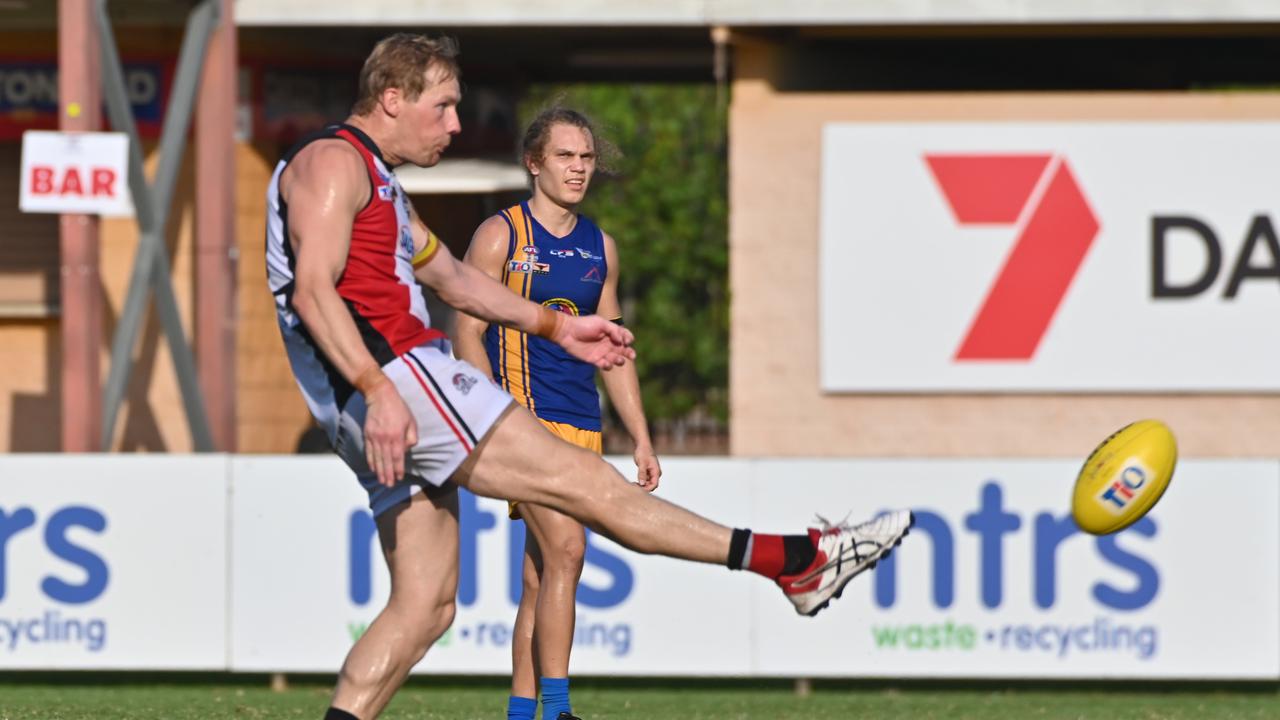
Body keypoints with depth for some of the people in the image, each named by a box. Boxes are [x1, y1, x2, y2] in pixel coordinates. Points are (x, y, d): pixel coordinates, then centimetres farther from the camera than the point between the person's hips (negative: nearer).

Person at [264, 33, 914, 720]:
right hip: (389, 374, -11)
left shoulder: (376, 181, 27)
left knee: (425, 605, 8)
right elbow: (314, 290, -18)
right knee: (580, 478, -10)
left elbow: (450, 275, 39)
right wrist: (379, 390, -27)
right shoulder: (333, 161, -5)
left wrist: (555, 326, 39)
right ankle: (797, 562, -12)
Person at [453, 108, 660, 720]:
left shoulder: (600, 248, 15)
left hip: (581, 427, 7)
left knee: (540, 578, 7)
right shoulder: (501, 236, -4)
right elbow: (469, 335, -6)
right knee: (565, 551, -20)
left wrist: (641, 439, 16)